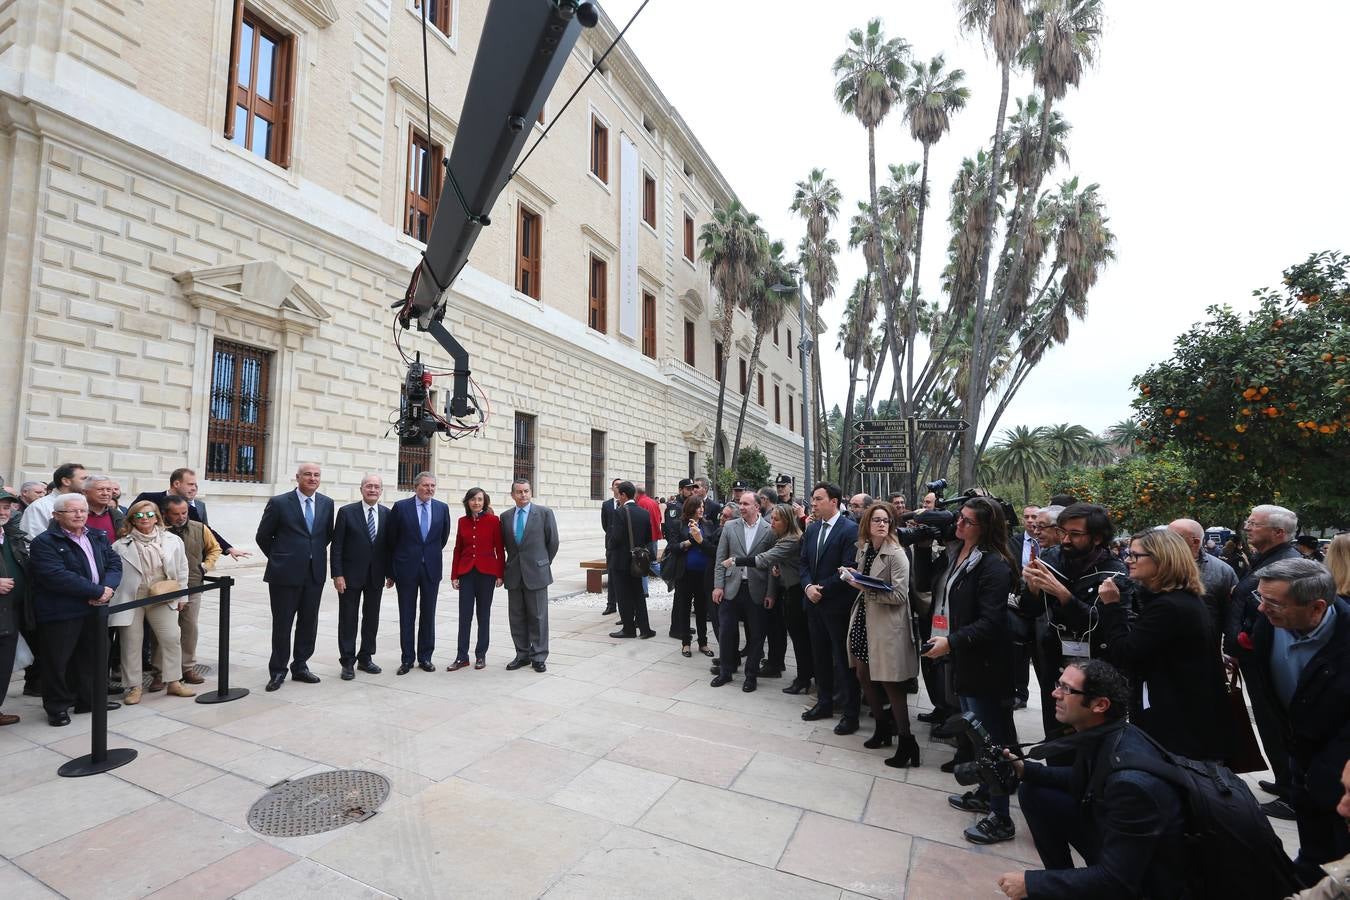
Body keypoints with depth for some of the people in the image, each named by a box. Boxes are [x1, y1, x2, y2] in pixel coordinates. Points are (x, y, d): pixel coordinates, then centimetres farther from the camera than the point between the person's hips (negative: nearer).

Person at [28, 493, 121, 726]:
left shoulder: (99, 538, 9)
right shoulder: (44, 543, -11)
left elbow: (115, 564, 4)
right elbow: (57, 577, -22)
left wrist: (108, 588, -16)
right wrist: (98, 591, -22)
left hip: (95, 608, 6)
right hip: (60, 612, -6)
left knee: (93, 655, 15)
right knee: (57, 660, 5)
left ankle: (90, 699, 30)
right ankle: (57, 707, 21)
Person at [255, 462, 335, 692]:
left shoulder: (327, 503, 5)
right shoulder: (279, 503, -6)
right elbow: (262, 537, 2)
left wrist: (315, 555, 12)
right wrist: (279, 559, 7)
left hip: (315, 573, 4)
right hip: (285, 574, -3)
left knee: (308, 623, 11)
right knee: (282, 624, 6)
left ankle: (300, 667, 26)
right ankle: (278, 671, 20)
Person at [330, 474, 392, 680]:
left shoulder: (387, 514, 3)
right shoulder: (346, 512, -5)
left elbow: (389, 545, 6)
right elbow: (336, 546, -6)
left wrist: (390, 573, 4)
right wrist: (337, 574, -12)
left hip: (376, 576, 3)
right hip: (351, 575, -3)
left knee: (372, 618, 11)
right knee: (348, 619, 5)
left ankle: (365, 658, 24)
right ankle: (347, 662, 16)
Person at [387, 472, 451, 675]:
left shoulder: (442, 508, 2)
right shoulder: (401, 507, -4)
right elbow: (392, 539, 2)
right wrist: (392, 570, 6)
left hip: (431, 568, 2)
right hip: (407, 568, -2)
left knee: (428, 614, 9)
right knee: (407, 615, 6)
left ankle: (425, 657, 20)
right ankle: (407, 658, 17)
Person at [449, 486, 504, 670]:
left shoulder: (493, 520, -4)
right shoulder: (462, 522, 6)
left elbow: (500, 549, -2)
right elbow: (458, 549, 9)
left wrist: (500, 574, -4)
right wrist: (454, 575, 7)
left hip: (487, 572, -2)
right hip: (466, 572, 2)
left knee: (484, 614, 7)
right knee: (464, 615, 3)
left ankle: (481, 655, 18)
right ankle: (462, 656, 12)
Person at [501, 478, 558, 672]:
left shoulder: (544, 513, -4)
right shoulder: (506, 516, 7)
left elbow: (553, 542, 1)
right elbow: (505, 544, 16)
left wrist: (543, 563, 6)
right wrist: (511, 564, 12)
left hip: (536, 573, -3)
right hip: (514, 574, 4)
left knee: (538, 617, 3)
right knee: (516, 617, 10)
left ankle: (538, 657, 13)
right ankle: (522, 655, 22)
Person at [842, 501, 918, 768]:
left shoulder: (896, 554, -14)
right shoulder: (863, 549, 7)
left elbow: (899, 595, -17)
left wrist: (867, 589, -22)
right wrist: (853, 577, 2)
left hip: (886, 625, -7)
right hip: (863, 620, 7)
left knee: (889, 682, -2)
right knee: (864, 675, 13)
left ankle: (906, 742, 12)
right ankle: (883, 728, 32)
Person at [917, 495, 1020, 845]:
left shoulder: (994, 566, -20)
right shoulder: (953, 554, 4)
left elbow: (991, 622, -24)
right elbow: (926, 580, 13)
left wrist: (952, 641, -29)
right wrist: (921, 546, 2)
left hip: (983, 664, -9)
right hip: (960, 658, 9)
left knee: (989, 737, 3)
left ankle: (1000, 818, 17)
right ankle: (984, 794, 40)